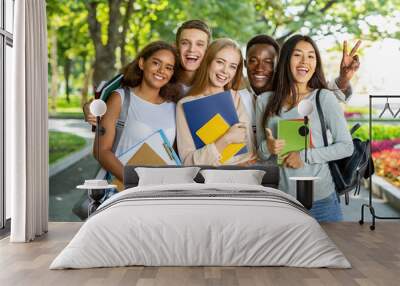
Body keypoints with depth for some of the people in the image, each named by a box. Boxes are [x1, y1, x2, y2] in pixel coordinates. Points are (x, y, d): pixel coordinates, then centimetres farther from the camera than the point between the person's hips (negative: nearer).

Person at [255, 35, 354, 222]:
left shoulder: (325, 98, -4)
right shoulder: (264, 100, 4)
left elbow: (346, 146, -5)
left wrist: (305, 156, -14)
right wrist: (267, 147, -11)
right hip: (279, 198, 2)